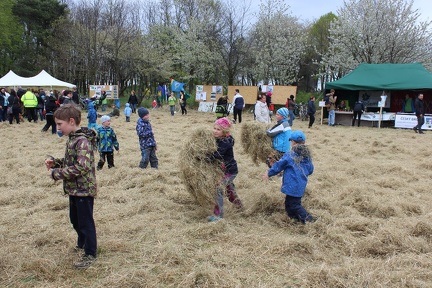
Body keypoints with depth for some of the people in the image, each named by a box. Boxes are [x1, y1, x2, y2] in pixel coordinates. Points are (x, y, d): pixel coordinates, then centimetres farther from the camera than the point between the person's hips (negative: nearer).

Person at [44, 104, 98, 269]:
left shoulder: (82, 141, -23)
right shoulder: (72, 138, 8)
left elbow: (81, 167, -30)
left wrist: (56, 173, -24)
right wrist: (55, 162, 1)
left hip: (84, 190, -10)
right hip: (74, 189, 10)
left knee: (85, 222, 4)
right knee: (75, 219, 24)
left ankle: (90, 254, 19)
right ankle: (82, 243, 45)